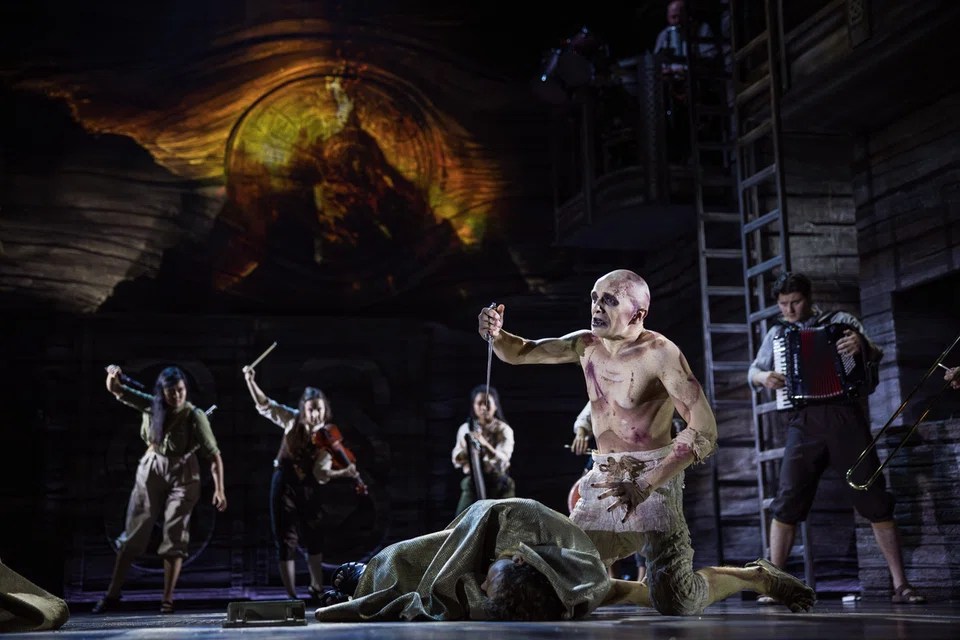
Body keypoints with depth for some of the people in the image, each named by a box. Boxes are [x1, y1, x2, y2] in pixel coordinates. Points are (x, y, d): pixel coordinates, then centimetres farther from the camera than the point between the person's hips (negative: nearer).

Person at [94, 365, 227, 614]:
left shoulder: (194, 416, -12)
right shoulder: (151, 406, -3)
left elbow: (214, 455, -13)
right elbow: (116, 390, -1)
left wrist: (219, 489, -21)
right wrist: (113, 377, -25)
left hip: (182, 475, -3)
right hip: (151, 472, 3)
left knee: (175, 537, -4)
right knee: (133, 533, 4)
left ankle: (167, 599, 3)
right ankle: (113, 593, 11)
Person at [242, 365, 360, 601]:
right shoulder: (292, 420, -6)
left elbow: (320, 471, -14)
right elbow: (265, 404, -3)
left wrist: (344, 473, -31)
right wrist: (251, 382, -17)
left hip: (309, 487, 2)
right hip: (285, 485, -2)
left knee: (315, 539, 15)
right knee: (287, 541, -2)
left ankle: (317, 589, 34)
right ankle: (292, 596, 2)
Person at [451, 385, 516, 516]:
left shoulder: (504, 430, -3)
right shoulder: (465, 429, 4)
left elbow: (503, 460, -18)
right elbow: (457, 461, -4)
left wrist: (486, 445, -36)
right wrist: (467, 450, -26)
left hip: (498, 484, -1)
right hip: (473, 482, 1)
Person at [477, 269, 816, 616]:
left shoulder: (660, 353, -13)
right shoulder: (586, 344, 7)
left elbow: (703, 430, -19)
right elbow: (520, 353, 7)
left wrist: (645, 485, -26)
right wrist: (496, 334, -17)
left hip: (654, 477, -7)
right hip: (604, 482, 7)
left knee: (674, 603, -15)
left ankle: (759, 577, 12)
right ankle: (647, 588, 29)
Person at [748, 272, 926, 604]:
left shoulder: (841, 321, 9)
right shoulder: (777, 333, 16)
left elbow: (875, 355, 1)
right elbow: (753, 371, 19)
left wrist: (863, 346, -23)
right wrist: (763, 378, -6)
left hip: (846, 418, -1)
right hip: (804, 423, 1)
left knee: (875, 499, -3)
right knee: (787, 501, -9)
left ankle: (901, 585, 3)